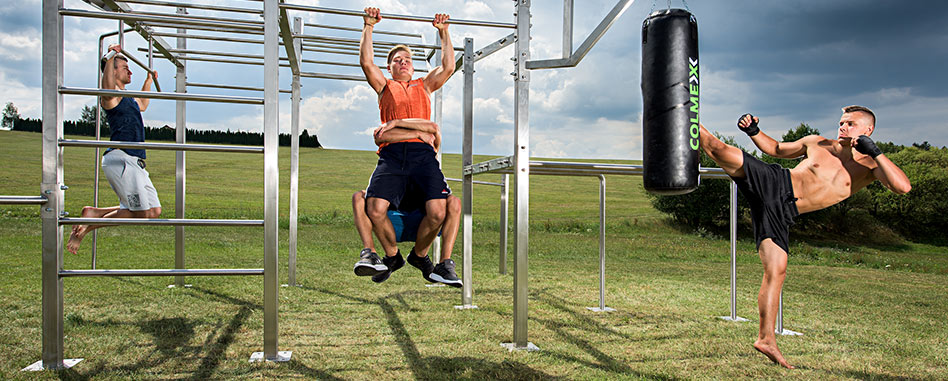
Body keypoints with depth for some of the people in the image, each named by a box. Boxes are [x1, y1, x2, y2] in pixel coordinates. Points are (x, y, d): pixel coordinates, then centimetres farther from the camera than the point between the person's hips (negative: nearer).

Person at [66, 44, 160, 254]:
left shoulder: (127, 98, 26)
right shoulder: (111, 94, -2)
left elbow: (142, 104, 50)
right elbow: (107, 85, -28)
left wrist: (149, 81, 55)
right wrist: (112, 57, -37)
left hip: (134, 162, 10)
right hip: (120, 158, -10)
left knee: (153, 211, 10)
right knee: (142, 213, -13)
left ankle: (93, 213, 10)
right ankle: (88, 226, -3)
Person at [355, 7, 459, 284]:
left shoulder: (424, 86, 32)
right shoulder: (384, 86, 28)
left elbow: (448, 67, 21)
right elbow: (366, 62, 14)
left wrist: (444, 32, 25)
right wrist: (368, 27, 16)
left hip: (423, 152, 1)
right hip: (392, 154, 0)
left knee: (437, 211, -23)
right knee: (375, 208, -25)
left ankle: (420, 254, 8)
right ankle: (392, 255, 4)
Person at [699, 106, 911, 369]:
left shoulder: (870, 166, 9)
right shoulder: (816, 143, 13)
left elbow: (903, 187, -9)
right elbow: (776, 149, 26)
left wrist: (875, 151, -12)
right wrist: (754, 132, 8)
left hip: (781, 214, 0)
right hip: (770, 182, 1)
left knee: (776, 271, -9)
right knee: (718, 149, -19)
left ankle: (766, 339, 1)